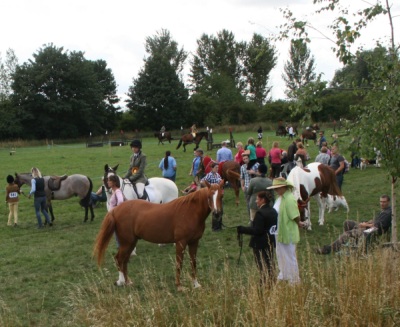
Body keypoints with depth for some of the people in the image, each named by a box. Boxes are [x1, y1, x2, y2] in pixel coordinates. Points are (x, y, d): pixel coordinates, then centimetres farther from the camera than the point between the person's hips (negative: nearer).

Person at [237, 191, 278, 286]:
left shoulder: (260, 213, -21)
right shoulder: (273, 212, 6)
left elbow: (257, 231, -24)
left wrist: (241, 229, -19)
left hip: (260, 245, -8)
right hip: (271, 243, 8)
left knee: (262, 267, 0)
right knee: (270, 265, 17)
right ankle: (271, 283, 24)